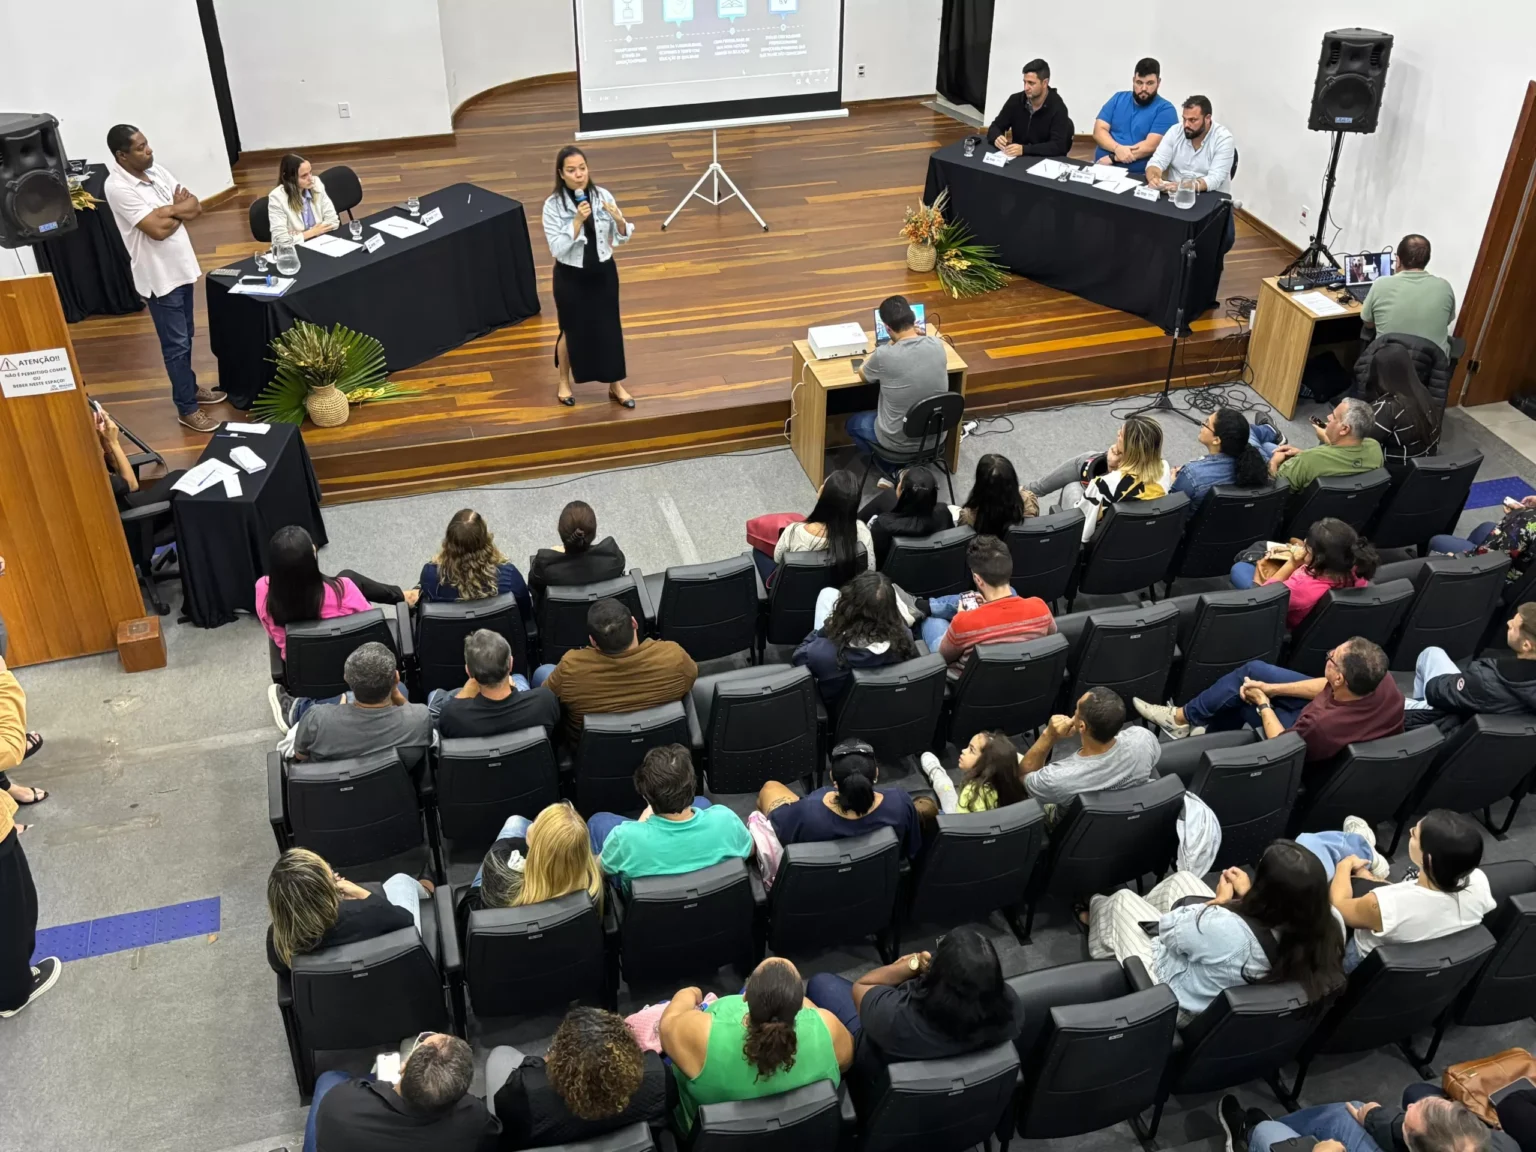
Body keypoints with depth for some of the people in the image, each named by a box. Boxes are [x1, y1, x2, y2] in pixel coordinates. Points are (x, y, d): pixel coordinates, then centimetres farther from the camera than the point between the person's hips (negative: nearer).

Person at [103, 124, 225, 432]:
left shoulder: (156, 170, 3)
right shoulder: (118, 188, -21)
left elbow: (196, 207, 1)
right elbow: (158, 230, -26)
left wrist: (167, 210, -16)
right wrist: (179, 209, -10)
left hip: (181, 266, 8)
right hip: (159, 276, -7)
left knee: (184, 337, 21)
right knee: (176, 344, 2)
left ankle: (190, 387, 38)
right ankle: (186, 409, 12)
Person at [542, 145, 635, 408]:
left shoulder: (602, 196, -7)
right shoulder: (553, 205, -15)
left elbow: (621, 239, 0)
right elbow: (557, 249, -20)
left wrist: (620, 222, -21)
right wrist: (577, 221, -28)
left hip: (603, 272, 3)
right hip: (570, 277, -2)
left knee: (609, 327, 10)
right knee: (572, 330, 12)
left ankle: (616, 385, 27)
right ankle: (564, 382, 35)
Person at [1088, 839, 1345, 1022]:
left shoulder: (1228, 929, -45)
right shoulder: (1324, 931, -28)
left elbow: (1169, 930, -22)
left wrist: (1220, 901, -8)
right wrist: (1247, 896, 0)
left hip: (1174, 1006, -5)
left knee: (1123, 900, 16)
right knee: (1182, 879, 19)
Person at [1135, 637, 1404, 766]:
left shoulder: (1322, 725, -44)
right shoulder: (1381, 680, -28)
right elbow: (1328, 685, -7)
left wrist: (1263, 704, -8)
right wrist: (1273, 688, -7)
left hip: (1313, 746, -6)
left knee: (1240, 697, 3)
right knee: (1254, 671, 7)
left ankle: (1183, 718, 28)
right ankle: (1204, 721, 26)